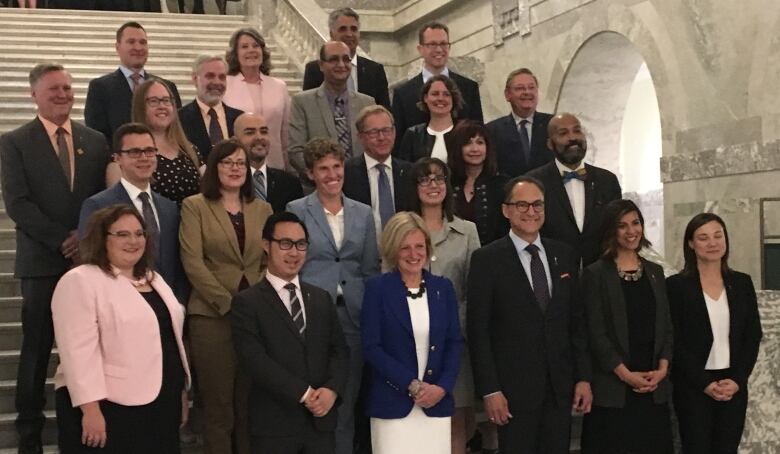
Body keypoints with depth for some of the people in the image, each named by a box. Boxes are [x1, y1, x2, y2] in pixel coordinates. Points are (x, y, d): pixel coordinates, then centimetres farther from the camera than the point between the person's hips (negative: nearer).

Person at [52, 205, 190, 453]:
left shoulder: (153, 279, 15)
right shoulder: (80, 282, -10)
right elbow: (78, 350, -17)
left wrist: (181, 391, 17)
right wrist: (90, 408, -23)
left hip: (160, 404, 8)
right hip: (111, 406, -7)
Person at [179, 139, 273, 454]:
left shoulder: (262, 209, 15)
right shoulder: (195, 206, 3)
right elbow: (192, 262, -6)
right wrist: (228, 302, -12)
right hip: (212, 315, -3)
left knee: (250, 405, 6)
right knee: (218, 407, -1)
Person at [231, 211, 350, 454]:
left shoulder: (321, 298, 13)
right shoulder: (247, 302, -3)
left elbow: (339, 350, 8)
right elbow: (255, 359, -13)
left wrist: (332, 389, -10)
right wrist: (304, 393, -15)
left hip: (321, 420, 4)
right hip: (274, 424, -4)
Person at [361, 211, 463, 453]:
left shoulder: (443, 287, 9)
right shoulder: (377, 288, -2)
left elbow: (455, 342, 8)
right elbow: (371, 347, -6)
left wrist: (442, 387, -6)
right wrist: (412, 384, -12)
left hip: (437, 401, 3)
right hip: (392, 401, -3)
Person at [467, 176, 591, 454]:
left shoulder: (564, 256, 9)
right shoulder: (487, 260, -5)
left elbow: (577, 322, 11)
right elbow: (478, 330, -7)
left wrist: (583, 377, 5)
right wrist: (489, 390, -11)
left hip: (561, 386, 4)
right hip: (514, 388, -4)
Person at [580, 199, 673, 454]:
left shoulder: (655, 272, 13)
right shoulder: (596, 274, -3)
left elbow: (666, 326, 11)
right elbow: (595, 332, -8)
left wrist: (662, 368, -4)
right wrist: (625, 374, -13)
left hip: (654, 386, 4)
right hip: (613, 389, -4)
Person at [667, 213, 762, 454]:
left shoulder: (742, 282, 8)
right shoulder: (676, 285, -4)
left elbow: (753, 336, 6)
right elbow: (674, 341, -7)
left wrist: (737, 380, -6)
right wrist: (705, 383, -12)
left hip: (734, 386, 3)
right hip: (693, 386, -3)